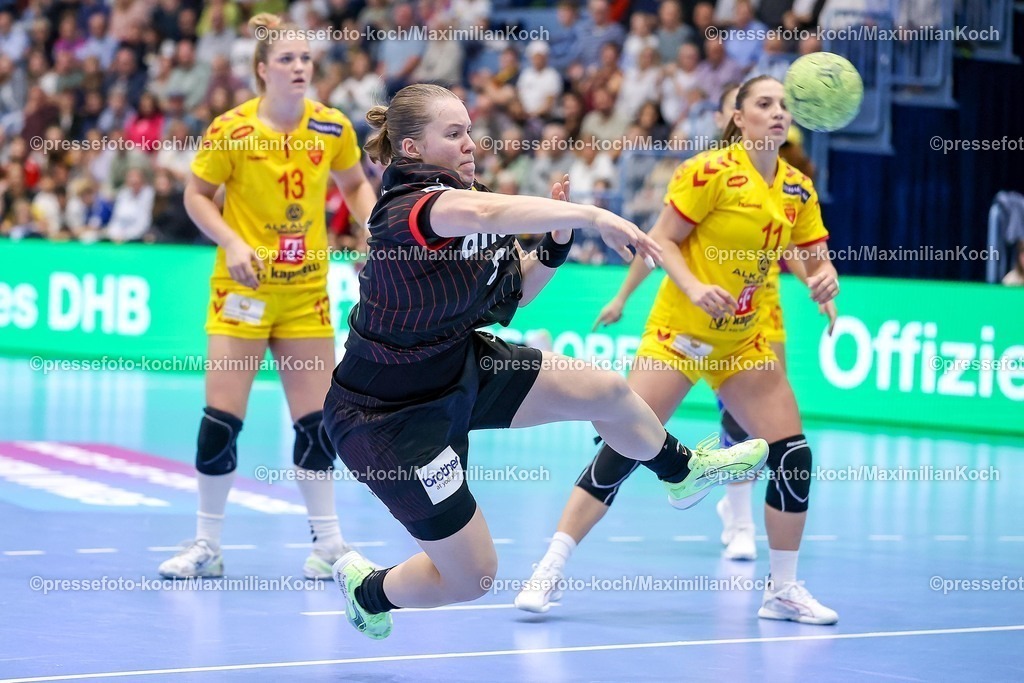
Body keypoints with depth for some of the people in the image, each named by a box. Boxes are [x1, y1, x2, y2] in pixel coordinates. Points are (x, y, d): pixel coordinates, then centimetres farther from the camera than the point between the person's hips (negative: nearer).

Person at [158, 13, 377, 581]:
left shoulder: (333, 128, -3)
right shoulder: (230, 130, -12)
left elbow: (355, 185, 14)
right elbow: (197, 196, -2)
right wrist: (232, 243, -17)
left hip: (307, 292, 3)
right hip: (243, 288, -3)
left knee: (315, 420, 4)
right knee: (221, 418, -5)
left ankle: (328, 542, 17)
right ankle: (207, 545, 7)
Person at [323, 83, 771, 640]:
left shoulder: (463, 196, 0)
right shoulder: (404, 207, -29)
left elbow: (517, 291, 10)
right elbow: (479, 212, -53)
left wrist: (556, 240, -9)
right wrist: (592, 216, -54)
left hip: (461, 367, 9)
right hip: (392, 417, -9)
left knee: (606, 390, 10)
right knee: (470, 576, -2)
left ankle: (684, 472, 41)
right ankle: (367, 588, 29)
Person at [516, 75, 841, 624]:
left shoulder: (799, 190, 4)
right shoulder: (710, 172, -12)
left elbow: (817, 260, 11)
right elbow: (661, 240, -10)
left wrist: (823, 283, -12)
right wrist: (693, 288, -26)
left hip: (747, 344, 5)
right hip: (679, 332, -5)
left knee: (793, 455, -4)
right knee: (621, 451, -12)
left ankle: (782, 590, 11)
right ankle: (549, 570, -4)